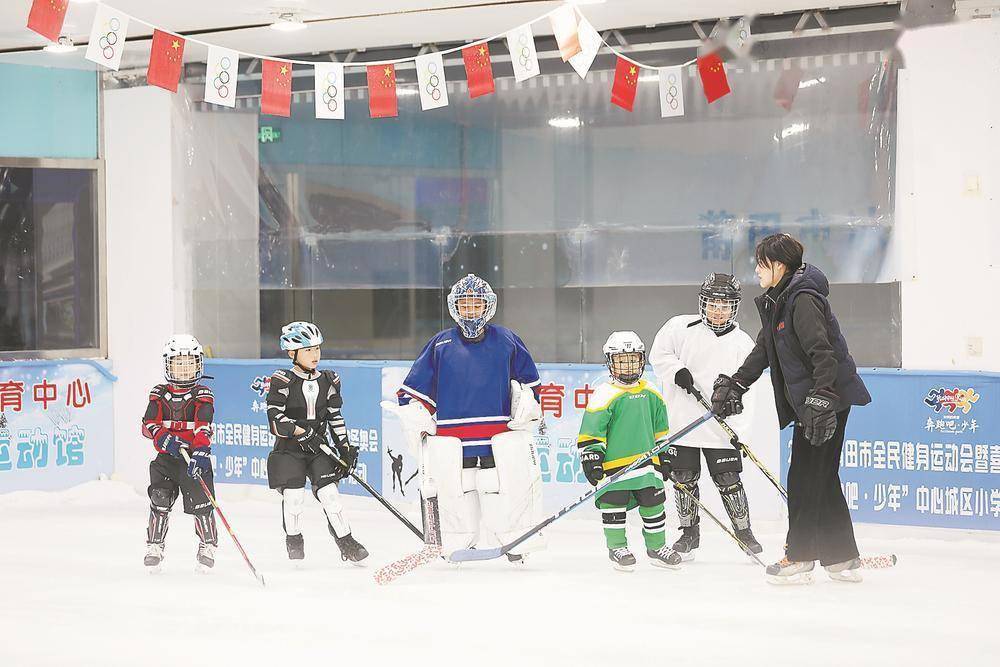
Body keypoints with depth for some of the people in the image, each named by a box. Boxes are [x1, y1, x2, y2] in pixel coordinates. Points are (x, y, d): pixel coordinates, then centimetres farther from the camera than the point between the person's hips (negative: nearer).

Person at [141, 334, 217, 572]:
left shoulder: (203, 395, -1)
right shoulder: (159, 394, 8)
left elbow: (203, 427, -16)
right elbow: (148, 425, -3)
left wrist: (201, 452, -33)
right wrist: (165, 438, -23)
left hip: (195, 456, -2)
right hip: (167, 457, 2)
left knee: (200, 503, -8)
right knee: (159, 498, -10)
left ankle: (207, 545, 13)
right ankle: (154, 546, 5)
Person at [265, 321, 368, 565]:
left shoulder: (328, 381, 6)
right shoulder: (283, 382, -9)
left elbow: (335, 418, 12)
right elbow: (276, 421, -13)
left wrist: (345, 448, 5)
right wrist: (303, 432, -20)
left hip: (318, 447, 3)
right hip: (288, 449, -3)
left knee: (329, 492, -9)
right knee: (293, 494, -13)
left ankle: (346, 543, -3)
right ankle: (294, 540, 10)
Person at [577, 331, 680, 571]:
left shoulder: (651, 394, 11)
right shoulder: (605, 395, -9)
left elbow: (660, 430, 22)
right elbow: (590, 432, -9)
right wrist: (591, 457, -13)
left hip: (646, 460, 5)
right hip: (614, 463, -5)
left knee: (653, 503, 9)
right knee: (614, 505, -3)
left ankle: (656, 547, 23)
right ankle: (617, 547, 12)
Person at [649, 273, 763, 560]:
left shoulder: (742, 343, 4)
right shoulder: (681, 327, 0)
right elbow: (659, 353, 4)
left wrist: (739, 431, -3)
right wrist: (677, 370, -16)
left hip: (721, 426, 0)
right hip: (681, 421, 0)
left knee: (728, 480, -1)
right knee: (684, 479, 6)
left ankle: (744, 532, 14)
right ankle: (689, 533, 20)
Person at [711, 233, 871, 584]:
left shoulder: (803, 299, -17)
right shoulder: (777, 302, 15)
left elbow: (823, 354, -24)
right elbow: (763, 350, 22)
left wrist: (820, 400, -30)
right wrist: (735, 384, 17)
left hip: (829, 400, -10)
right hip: (809, 401, 10)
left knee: (805, 478, -5)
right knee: (824, 479, 12)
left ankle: (799, 558, 0)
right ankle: (843, 559, 17)